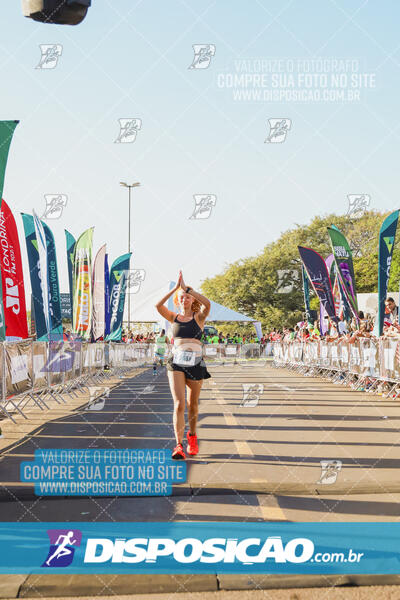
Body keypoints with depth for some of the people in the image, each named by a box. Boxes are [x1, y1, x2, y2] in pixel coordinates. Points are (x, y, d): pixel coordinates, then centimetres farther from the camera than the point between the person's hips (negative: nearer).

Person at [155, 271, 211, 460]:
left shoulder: (198, 317, 4)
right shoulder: (173, 317, 9)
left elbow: (207, 304, -18)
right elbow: (158, 305, -9)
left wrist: (187, 288, -17)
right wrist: (175, 288, -14)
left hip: (196, 363, 0)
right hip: (176, 363, 0)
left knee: (192, 404, 11)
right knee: (179, 404, -13)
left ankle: (192, 435, 36)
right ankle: (179, 446, -13)